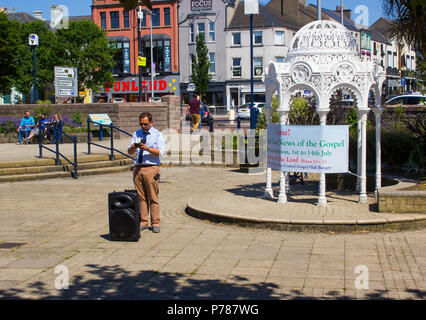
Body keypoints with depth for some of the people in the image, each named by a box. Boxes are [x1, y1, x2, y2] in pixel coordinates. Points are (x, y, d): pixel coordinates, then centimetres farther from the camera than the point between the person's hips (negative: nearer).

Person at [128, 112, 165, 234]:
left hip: (151, 168, -4)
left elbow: (160, 152, -10)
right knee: (140, 197, 6)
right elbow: (129, 152, 10)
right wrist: (133, 147, -13)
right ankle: (143, 222, 13)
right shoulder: (136, 134, 15)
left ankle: (155, 223, 4)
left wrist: (147, 148, -23)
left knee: (153, 197, -3)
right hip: (138, 168, 4)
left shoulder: (158, 134, 2)